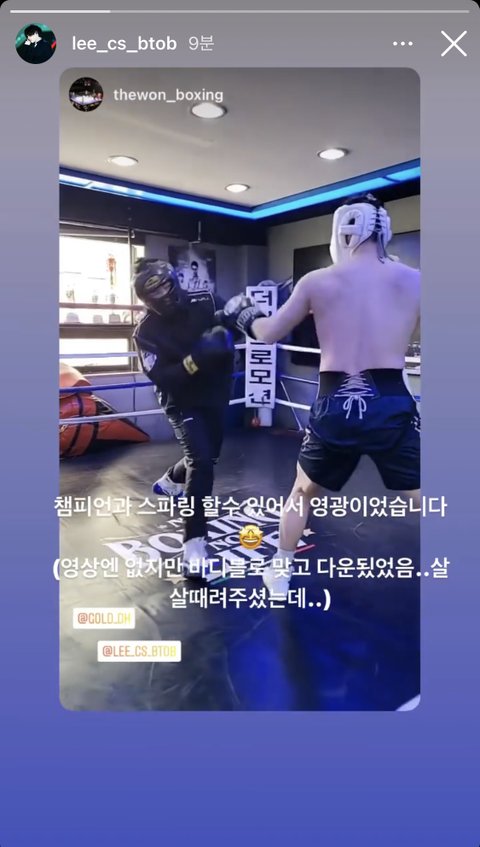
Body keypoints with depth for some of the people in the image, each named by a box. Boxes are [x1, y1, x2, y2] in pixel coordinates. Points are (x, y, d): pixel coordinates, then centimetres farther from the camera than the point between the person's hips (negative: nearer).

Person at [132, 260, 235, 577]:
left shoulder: (206, 302, -12)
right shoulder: (146, 332, -16)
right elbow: (161, 378, -24)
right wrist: (197, 357, -37)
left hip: (216, 396, 4)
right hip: (182, 403, -4)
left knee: (206, 456, 21)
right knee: (201, 461, -23)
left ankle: (170, 481, 55)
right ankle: (195, 543, -18)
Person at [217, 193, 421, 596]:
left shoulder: (317, 281, 2)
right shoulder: (412, 280, 2)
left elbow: (269, 333, 11)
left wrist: (243, 314, 30)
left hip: (335, 408, 1)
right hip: (391, 406, -1)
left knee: (303, 492, 26)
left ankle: (280, 573, 39)